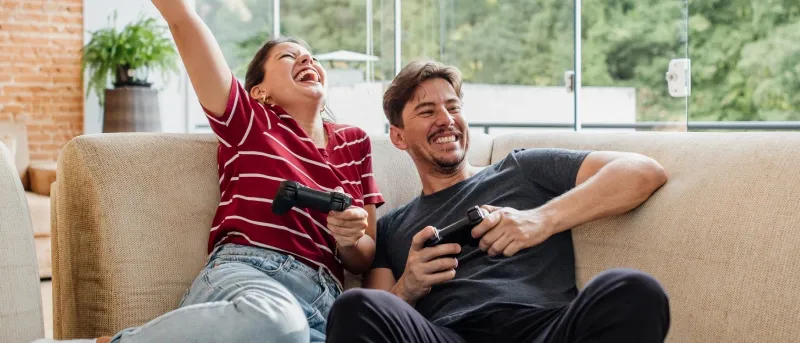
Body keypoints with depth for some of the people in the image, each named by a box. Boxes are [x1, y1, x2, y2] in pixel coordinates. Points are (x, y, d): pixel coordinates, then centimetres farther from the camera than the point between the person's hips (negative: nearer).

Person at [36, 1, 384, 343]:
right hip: (242, 275, -2)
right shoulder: (249, 120, 15)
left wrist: (350, 240, 2)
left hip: (325, 303, 3)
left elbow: (365, 260, 24)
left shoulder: (355, 143, 24)